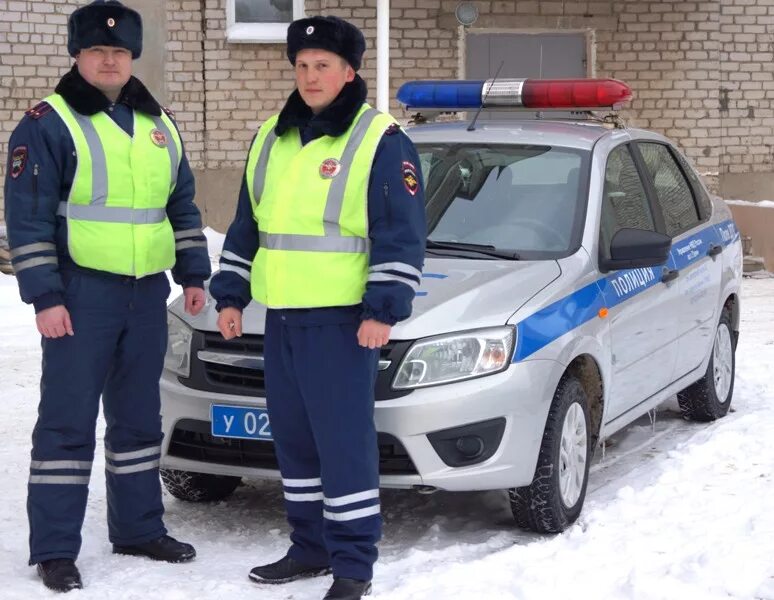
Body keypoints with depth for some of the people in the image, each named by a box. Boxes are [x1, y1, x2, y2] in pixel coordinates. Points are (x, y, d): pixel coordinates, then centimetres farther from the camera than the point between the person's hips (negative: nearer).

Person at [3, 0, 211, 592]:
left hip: (147, 295, 6)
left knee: (138, 417, 14)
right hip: (82, 296, -6)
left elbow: (183, 206, 20)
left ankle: (139, 529, 26)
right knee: (68, 419, -4)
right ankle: (54, 550, 2)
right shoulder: (48, 124, -7)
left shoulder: (158, 125, 12)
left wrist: (193, 273, 13)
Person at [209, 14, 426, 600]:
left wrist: (383, 310, -16)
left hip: (342, 319, -7)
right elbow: (246, 227, 21)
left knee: (345, 441, -7)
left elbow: (402, 236, -10)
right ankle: (311, 547, 25)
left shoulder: (380, 140, -7)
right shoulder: (272, 138, 14)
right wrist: (231, 294, 17)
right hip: (281, 316, 7)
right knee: (294, 438, 13)